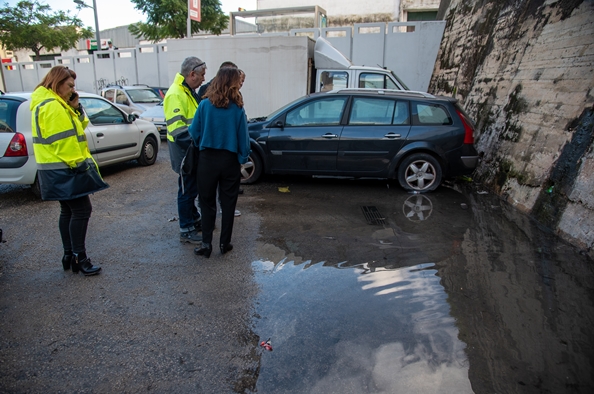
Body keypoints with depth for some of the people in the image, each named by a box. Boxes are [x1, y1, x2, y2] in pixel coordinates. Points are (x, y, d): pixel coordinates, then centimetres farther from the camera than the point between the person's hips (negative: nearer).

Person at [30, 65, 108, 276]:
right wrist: (78, 163, -18)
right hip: (64, 169, -11)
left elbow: (77, 127, 16)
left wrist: (75, 107, 2)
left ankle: (69, 256, 22)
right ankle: (79, 258, -2)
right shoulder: (51, 106, -16)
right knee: (81, 210, -8)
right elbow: (63, 140, -22)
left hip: (59, 168, 11)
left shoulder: (56, 104, 16)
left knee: (68, 211, 14)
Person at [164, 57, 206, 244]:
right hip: (184, 151, -10)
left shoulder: (189, 91, 13)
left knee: (193, 188, 20)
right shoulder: (175, 95, -19)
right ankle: (186, 230, 10)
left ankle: (194, 219, 35)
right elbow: (177, 128, -25)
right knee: (187, 190, -1)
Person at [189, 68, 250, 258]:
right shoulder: (238, 109, -9)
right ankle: (225, 243, 20)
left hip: (207, 159, 0)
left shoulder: (205, 105, -7)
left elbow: (194, 132, -3)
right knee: (228, 203, 12)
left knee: (207, 202, 11)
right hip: (230, 161, 0)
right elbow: (243, 137, -6)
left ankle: (206, 244, 10)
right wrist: (242, 159, 7)